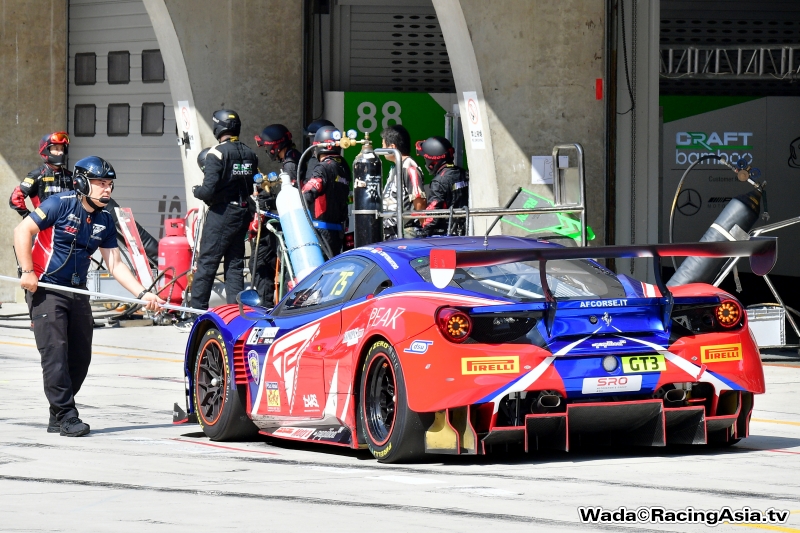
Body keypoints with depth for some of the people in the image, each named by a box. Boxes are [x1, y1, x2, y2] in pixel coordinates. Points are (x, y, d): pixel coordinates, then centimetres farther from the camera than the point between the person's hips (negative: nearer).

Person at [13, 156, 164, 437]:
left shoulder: (104, 221, 7)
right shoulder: (61, 204, -12)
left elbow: (115, 264, 9)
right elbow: (23, 230, -13)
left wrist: (142, 293, -1)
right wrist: (28, 272, -18)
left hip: (77, 292, 7)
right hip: (45, 289, -7)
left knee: (80, 357, 5)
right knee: (55, 353, -13)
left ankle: (58, 417, 17)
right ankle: (66, 417, -10)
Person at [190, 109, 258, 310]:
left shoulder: (217, 153, -14)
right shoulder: (250, 154, 7)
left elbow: (209, 190, -19)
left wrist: (196, 190, 1)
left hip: (221, 214, -7)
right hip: (243, 214, 7)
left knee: (206, 263, -1)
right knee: (235, 264, 11)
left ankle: (197, 310, -1)